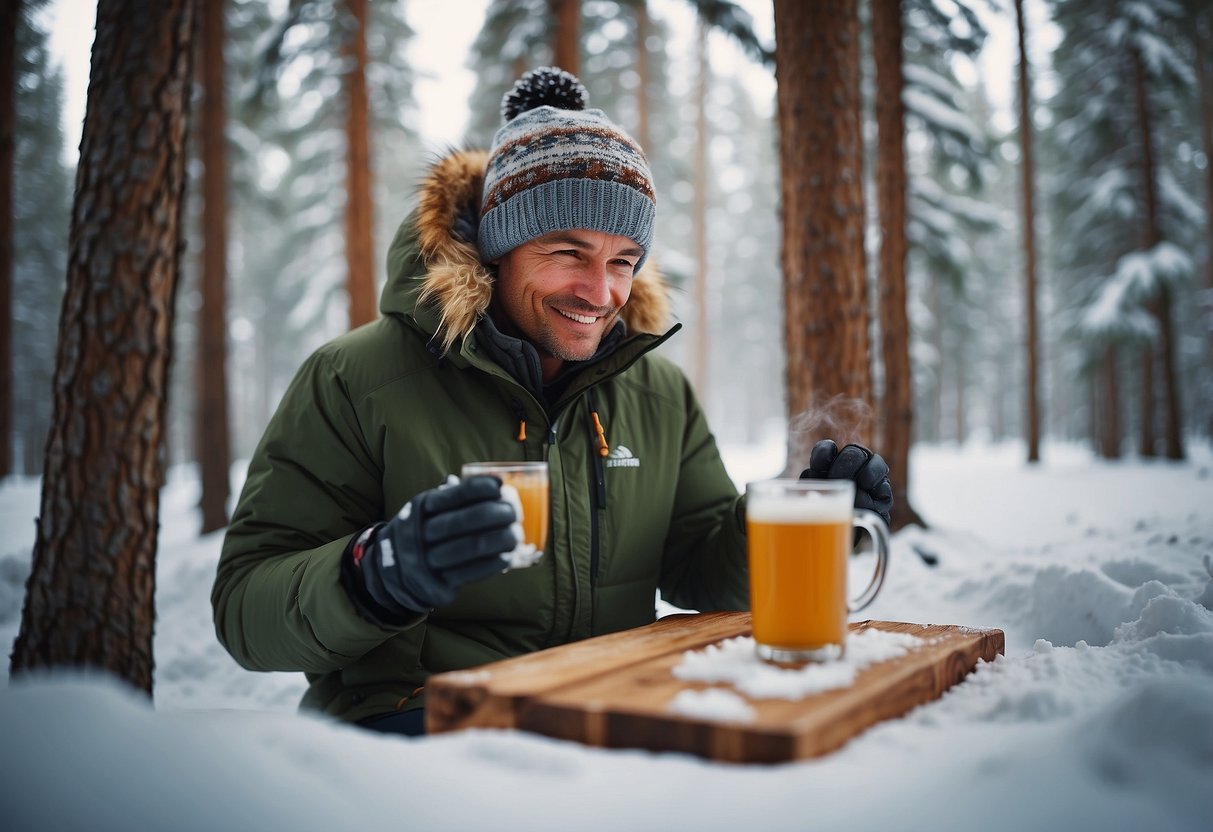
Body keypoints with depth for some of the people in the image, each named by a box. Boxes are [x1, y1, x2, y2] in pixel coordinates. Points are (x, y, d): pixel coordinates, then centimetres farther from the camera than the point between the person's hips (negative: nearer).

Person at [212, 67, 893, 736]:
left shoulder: (660, 392, 10)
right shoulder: (354, 381, -7)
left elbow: (693, 566, 14)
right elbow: (245, 610, -9)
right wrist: (378, 574, -31)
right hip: (414, 707, -4)